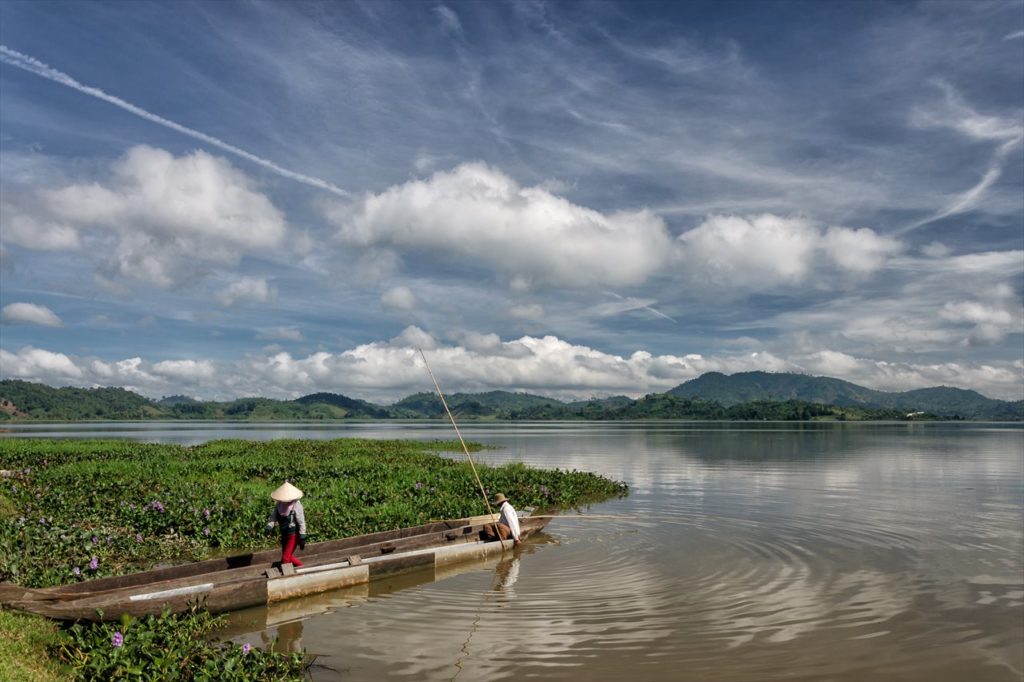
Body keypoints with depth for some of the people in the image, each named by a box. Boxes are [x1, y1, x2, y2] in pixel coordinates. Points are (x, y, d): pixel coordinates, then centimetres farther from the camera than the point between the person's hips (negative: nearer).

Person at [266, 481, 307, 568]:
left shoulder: (296, 505, -20)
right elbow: (273, 516, -4)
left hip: (293, 535, -7)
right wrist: (269, 526, -25)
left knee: (285, 558, -9)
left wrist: (302, 538, -15)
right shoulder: (279, 504, -2)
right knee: (288, 556, 19)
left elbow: (301, 523, -16)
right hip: (284, 534, 7)